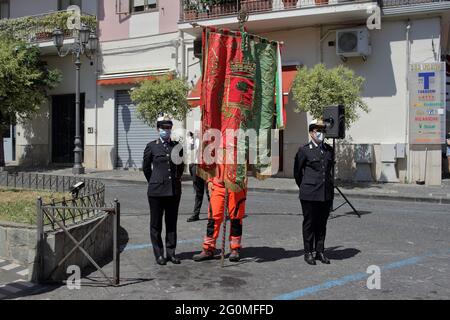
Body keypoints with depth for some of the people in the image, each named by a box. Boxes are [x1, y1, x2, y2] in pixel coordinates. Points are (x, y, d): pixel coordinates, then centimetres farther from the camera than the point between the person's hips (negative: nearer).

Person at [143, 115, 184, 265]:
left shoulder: (177, 146, 7)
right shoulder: (152, 146, 0)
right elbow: (146, 168, 10)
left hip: (174, 190, 2)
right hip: (156, 191, -2)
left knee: (172, 223, 8)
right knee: (156, 223, 4)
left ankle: (171, 252, 18)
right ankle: (159, 254, 14)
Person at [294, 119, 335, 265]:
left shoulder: (329, 150, 11)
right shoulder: (304, 150, -3)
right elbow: (297, 172, 4)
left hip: (327, 193, 4)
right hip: (309, 194, -4)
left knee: (322, 223, 10)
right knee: (309, 223, 4)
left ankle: (320, 252, 21)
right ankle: (308, 253, 14)